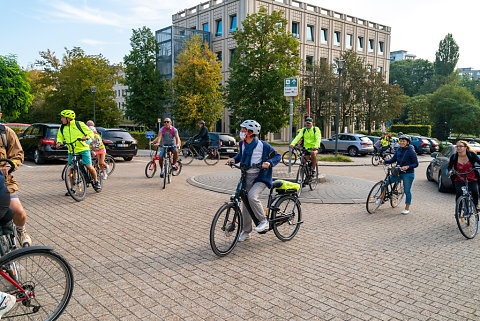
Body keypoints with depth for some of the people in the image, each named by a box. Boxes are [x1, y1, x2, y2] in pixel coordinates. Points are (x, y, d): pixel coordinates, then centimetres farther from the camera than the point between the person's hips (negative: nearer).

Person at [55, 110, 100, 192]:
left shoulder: (79, 124, -7)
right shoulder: (62, 128, 6)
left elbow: (91, 133, -6)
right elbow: (60, 136, 23)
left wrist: (87, 137, -28)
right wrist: (59, 142, 1)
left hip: (83, 149, -4)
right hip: (72, 151, 4)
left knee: (89, 166, -9)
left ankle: (96, 181, 15)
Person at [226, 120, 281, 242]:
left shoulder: (262, 145, -12)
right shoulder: (242, 144, 4)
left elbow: (278, 156, -5)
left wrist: (269, 163, -24)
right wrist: (234, 159, 5)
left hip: (260, 177, -6)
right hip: (247, 177, 6)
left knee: (252, 196, -29)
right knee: (245, 204, 7)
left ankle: (264, 221, -9)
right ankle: (246, 231, 22)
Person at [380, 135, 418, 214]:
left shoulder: (411, 152, -11)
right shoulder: (398, 150, 6)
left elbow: (416, 164, -10)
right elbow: (393, 160, 9)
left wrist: (407, 167, -27)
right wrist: (384, 161, -7)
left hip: (408, 174, -6)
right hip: (398, 172, 6)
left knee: (407, 191, 2)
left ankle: (407, 208, 17)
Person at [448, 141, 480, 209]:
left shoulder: (472, 155, -9)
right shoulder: (454, 157, -7)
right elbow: (450, 166, 4)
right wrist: (450, 170, -18)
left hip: (472, 179, 0)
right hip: (459, 180, 0)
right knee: (459, 193, -21)